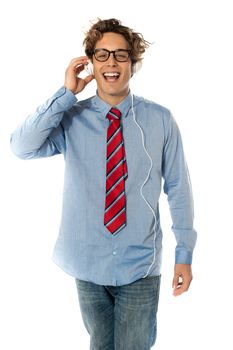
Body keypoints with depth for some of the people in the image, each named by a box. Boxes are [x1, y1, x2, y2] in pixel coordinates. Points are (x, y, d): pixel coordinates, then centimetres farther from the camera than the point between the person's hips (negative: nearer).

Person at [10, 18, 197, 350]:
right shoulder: (71, 118, -5)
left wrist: (184, 254, 0)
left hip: (140, 264, -2)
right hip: (89, 263, 2)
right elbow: (22, 147, -21)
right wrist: (66, 93, -20)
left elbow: (178, 188, -3)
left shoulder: (160, 119, -8)